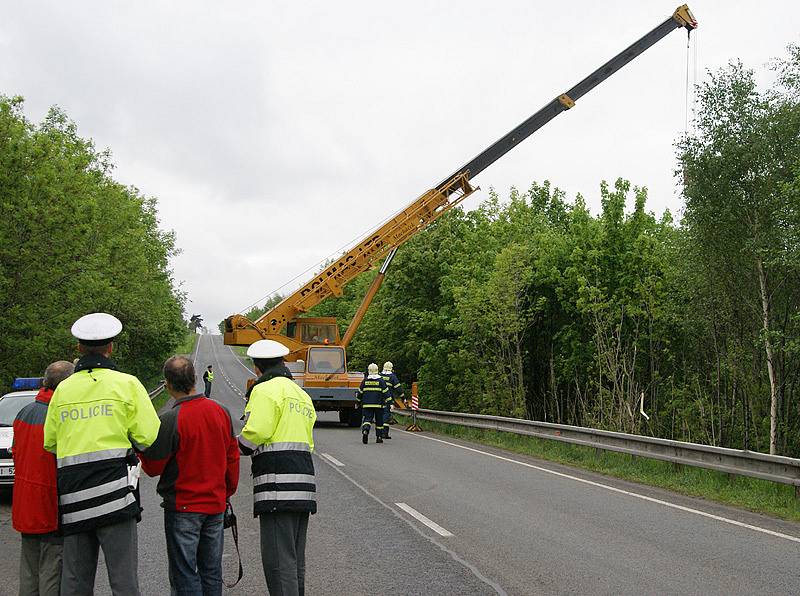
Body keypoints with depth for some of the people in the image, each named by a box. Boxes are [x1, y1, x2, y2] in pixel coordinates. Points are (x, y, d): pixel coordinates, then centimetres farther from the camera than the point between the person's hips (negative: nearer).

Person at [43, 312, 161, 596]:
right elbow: (150, 437, -6)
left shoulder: (63, 389, 10)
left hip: (73, 498, 4)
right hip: (113, 490, -4)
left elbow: (49, 443, 11)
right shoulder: (126, 384, -1)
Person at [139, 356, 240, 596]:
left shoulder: (170, 420, -17)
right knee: (212, 572, 14)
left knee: (184, 575, 3)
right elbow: (233, 457, 9)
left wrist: (141, 450, 10)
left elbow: (153, 467, -10)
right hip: (216, 504, 5)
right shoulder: (221, 412, 1)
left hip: (183, 507, -5)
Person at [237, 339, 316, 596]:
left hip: (278, 487, -9)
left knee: (278, 559, -9)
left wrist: (236, 448, 3)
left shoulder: (265, 390, -4)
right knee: (295, 559, 15)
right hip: (303, 483, 9)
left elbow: (256, 431, -14)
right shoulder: (301, 394, 25)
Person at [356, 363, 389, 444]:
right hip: (378, 404, 0)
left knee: (367, 419, -2)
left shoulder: (365, 381, 3)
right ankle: (379, 437, 15)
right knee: (379, 421, 12)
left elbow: (360, 393, 10)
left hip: (367, 404, 1)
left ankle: (365, 430, -31)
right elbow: (386, 393, -3)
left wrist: (358, 401, 25)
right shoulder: (381, 381, -1)